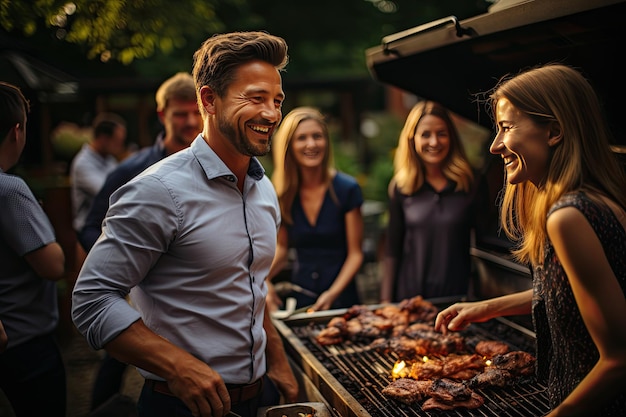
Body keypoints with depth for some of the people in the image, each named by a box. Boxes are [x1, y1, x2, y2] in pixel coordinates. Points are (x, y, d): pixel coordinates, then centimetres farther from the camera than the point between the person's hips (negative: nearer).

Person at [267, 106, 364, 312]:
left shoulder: (347, 189, -11)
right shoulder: (282, 193, -3)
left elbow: (355, 254, -7)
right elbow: (281, 248, 7)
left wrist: (333, 293, -20)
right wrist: (261, 278, -12)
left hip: (341, 299, -2)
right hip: (299, 299, 2)